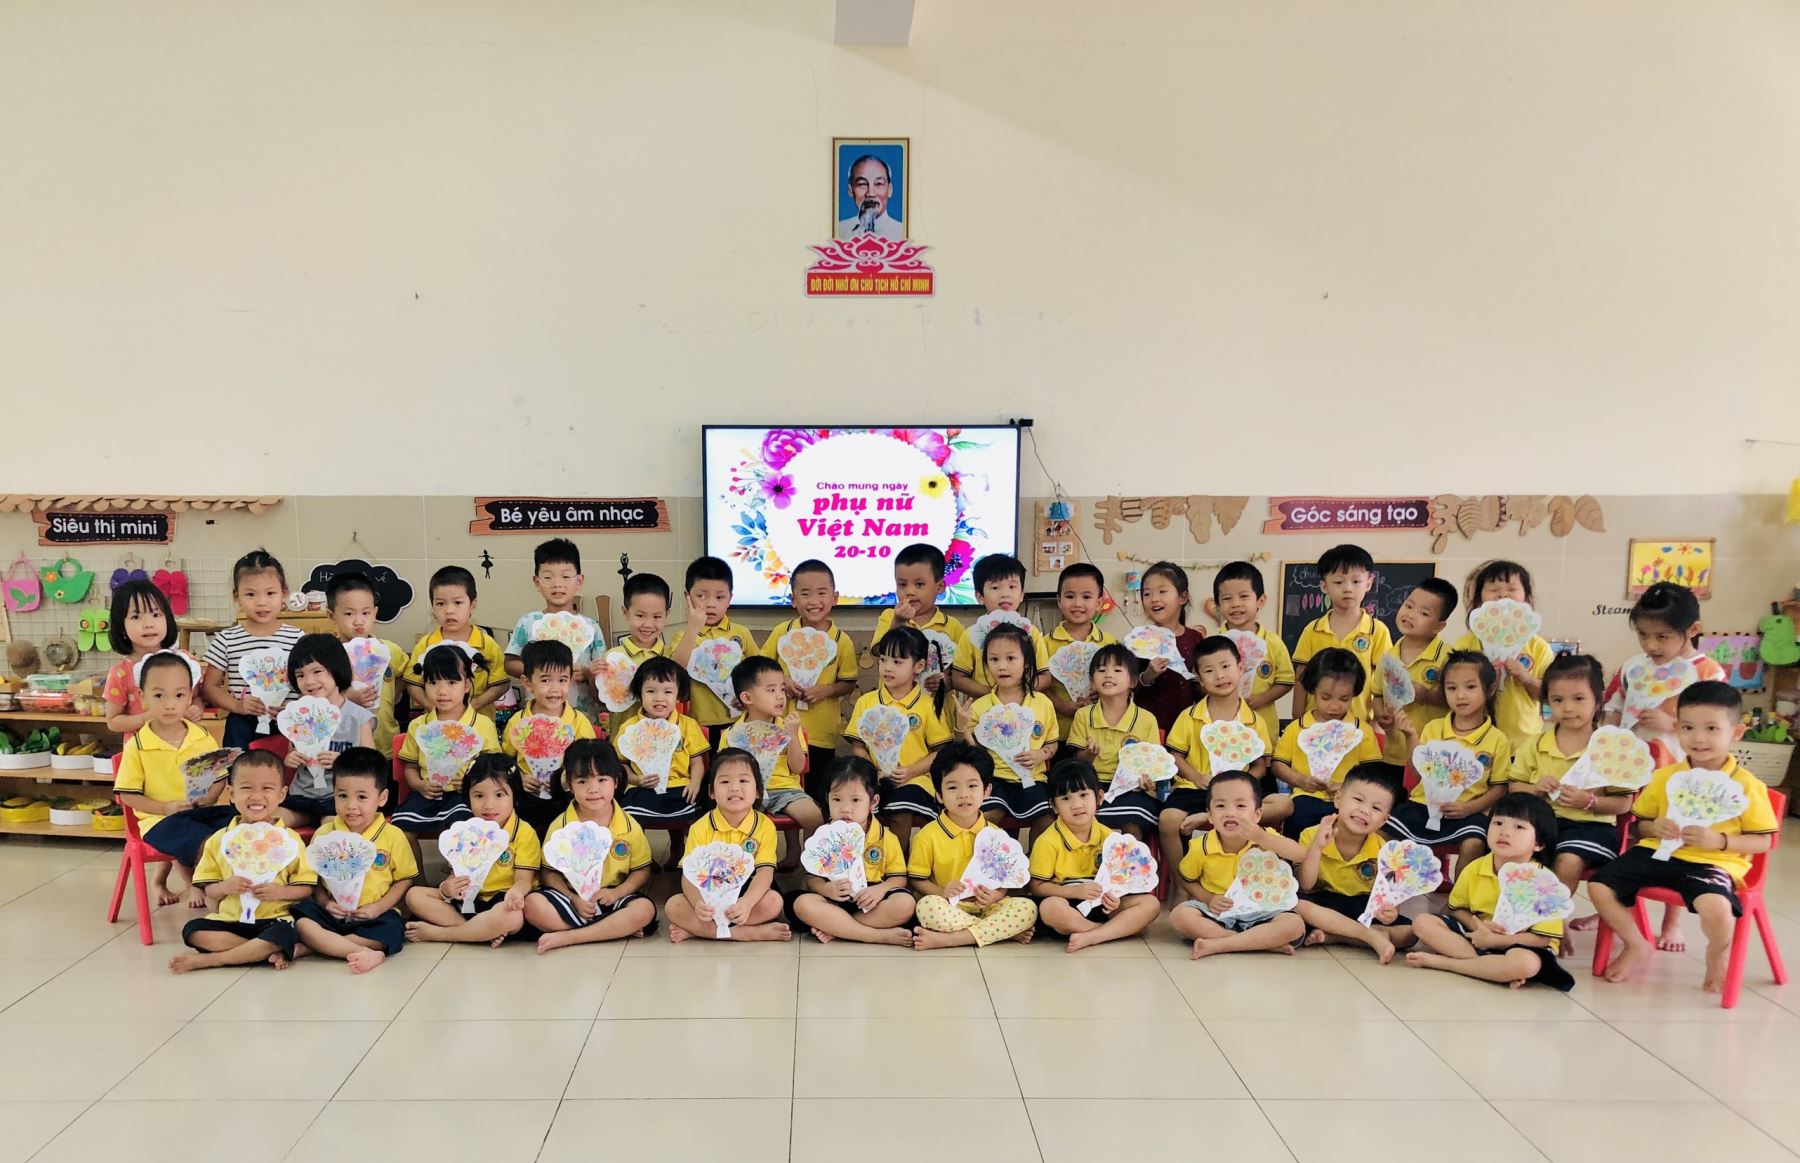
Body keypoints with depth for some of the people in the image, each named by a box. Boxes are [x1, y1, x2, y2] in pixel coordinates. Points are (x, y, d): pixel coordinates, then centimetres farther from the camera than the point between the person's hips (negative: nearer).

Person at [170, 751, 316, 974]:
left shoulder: (290, 839, -1)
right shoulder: (219, 840, 6)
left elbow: (306, 887, -1)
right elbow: (208, 889, 7)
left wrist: (280, 892, -19)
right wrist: (224, 887, -15)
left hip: (273, 919, -3)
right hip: (228, 919, 3)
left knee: (282, 936, -33)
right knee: (193, 931, -22)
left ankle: (209, 960, -19)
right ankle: (271, 952, -21)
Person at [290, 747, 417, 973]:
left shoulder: (393, 836, -2)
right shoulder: (323, 834, 4)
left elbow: (405, 879, 2)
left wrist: (378, 907, -11)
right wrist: (325, 902, -10)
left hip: (374, 915, -2)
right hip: (333, 913, 2)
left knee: (390, 933, -33)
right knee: (301, 922, -28)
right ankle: (366, 953, -34)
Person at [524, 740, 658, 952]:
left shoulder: (629, 826, -2)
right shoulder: (560, 827, -3)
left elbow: (642, 870, 3)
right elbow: (550, 873, 1)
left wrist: (617, 892, -15)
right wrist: (573, 899, -16)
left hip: (613, 899, 0)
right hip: (572, 898, 0)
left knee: (645, 909, -29)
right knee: (533, 905, -28)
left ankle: (566, 937, -25)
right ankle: (619, 929, -24)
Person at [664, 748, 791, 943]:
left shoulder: (764, 826, -7)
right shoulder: (701, 828, -6)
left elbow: (765, 872, -17)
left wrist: (746, 903, -37)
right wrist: (699, 903, -35)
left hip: (748, 893, 0)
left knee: (773, 901, -30)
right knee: (674, 906, -25)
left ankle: (695, 929, -22)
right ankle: (751, 933, -28)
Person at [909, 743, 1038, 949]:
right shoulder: (928, 835, 0)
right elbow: (916, 879, 1)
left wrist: (996, 895, -12)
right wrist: (942, 892, -18)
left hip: (986, 906, 3)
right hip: (950, 908, -3)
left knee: (1027, 907, -24)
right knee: (928, 906, -36)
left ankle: (947, 939, -28)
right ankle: (1006, 931, -25)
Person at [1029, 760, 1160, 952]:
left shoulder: (1107, 836, 5)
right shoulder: (1048, 842, -9)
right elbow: (1037, 887, -8)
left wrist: (1114, 897, -13)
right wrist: (1075, 891, -20)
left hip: (1101, 905, 5)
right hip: (1067, 903, -4)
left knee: (1151, 903, -13)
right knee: (1051, 907, -38)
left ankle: (1091, 937, -27)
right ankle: (1120, 930, -22)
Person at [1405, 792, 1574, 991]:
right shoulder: (1474, 869, -5)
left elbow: (1543, 938, -18)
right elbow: (1457, 908, 9)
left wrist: (1492, 940, -21)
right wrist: (1476, 925, -13)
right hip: (1477, 935, 4)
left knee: (1527, 963, -39)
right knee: (1422, 922, -14)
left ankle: (1437, 961, -27)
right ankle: (1499, 971, -24)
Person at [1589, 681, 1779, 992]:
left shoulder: (1746, 785, -3)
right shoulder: (1664, 776, 8)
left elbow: (1763, 841, -2)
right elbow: (1641, 824, 17)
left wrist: (1718, 841, -18)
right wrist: (1655, 828, -8)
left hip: (1713, 861, -4)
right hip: (1659, 853, 4)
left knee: (1715, 907, -36)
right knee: (1599, 886, -10)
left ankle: (1717, 958, 3)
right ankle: (1637, 946, 17)